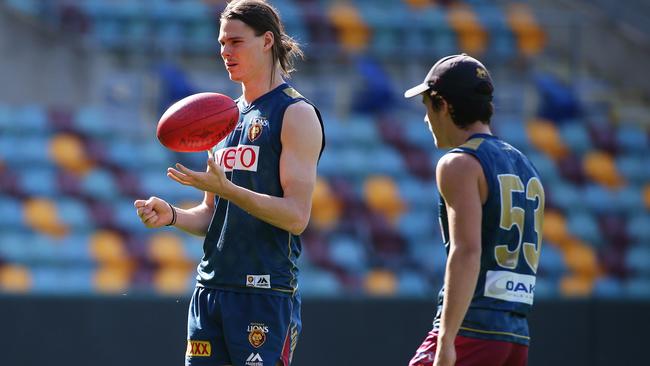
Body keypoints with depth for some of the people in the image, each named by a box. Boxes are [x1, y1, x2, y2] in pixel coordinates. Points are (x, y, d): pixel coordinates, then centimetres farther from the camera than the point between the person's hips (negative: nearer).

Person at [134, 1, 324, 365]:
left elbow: (296, 216, -15)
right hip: (211, 288, 7)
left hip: (266, 293, -7)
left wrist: (225, 188, -24)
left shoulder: (296, 114, -6)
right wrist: (173, 215, 1)